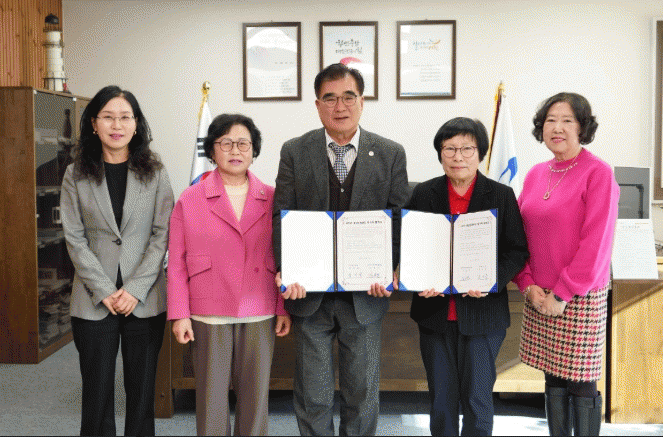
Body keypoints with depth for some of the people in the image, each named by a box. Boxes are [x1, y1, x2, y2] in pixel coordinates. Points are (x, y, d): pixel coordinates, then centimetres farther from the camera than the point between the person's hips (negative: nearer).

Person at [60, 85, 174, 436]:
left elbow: (162, 234, -2)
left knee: (142, 391, 8)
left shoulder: (155, 173, 2)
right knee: (97, 391, 7)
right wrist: (104, 291, -9)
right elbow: (75, 239, 0)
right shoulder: (76, 175, 3)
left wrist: (135, 289, -10)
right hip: (94, 301, 0)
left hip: (145, 301, 0)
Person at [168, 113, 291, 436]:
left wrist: (284, 309, 3)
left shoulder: (271, 199, 6)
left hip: (260, 315, 1)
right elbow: (177, 263, 2)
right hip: (209, 316, -1)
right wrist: (179, 314, -2)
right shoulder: (189, 201, 3)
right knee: (211, 396, 6)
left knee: (256, 395, 8)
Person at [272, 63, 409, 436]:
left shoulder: (391, 154, 2)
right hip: (310, 292, 0)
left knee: (363, 392, 13)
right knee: (312, 395, 11)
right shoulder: (294, 152, 3)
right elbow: (282, 216, -1)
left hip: (366, 294, 0)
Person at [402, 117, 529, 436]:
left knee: (477, 399, 5)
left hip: (482, 313, -2)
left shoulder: (501, 195, 0)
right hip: (434, 312, 2)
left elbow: (518, 250, -2)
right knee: (440, 400, 13)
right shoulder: (423, 194, 4)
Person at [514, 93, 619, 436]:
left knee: (581, 384, 3)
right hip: (539, 297, 5)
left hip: (581, 298, -5)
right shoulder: (536, 174, 9)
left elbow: (596, 243, -13)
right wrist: (528, 285, -1)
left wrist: (562, 294, -13)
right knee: (552, 380, 14)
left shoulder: (598, 173, -8)